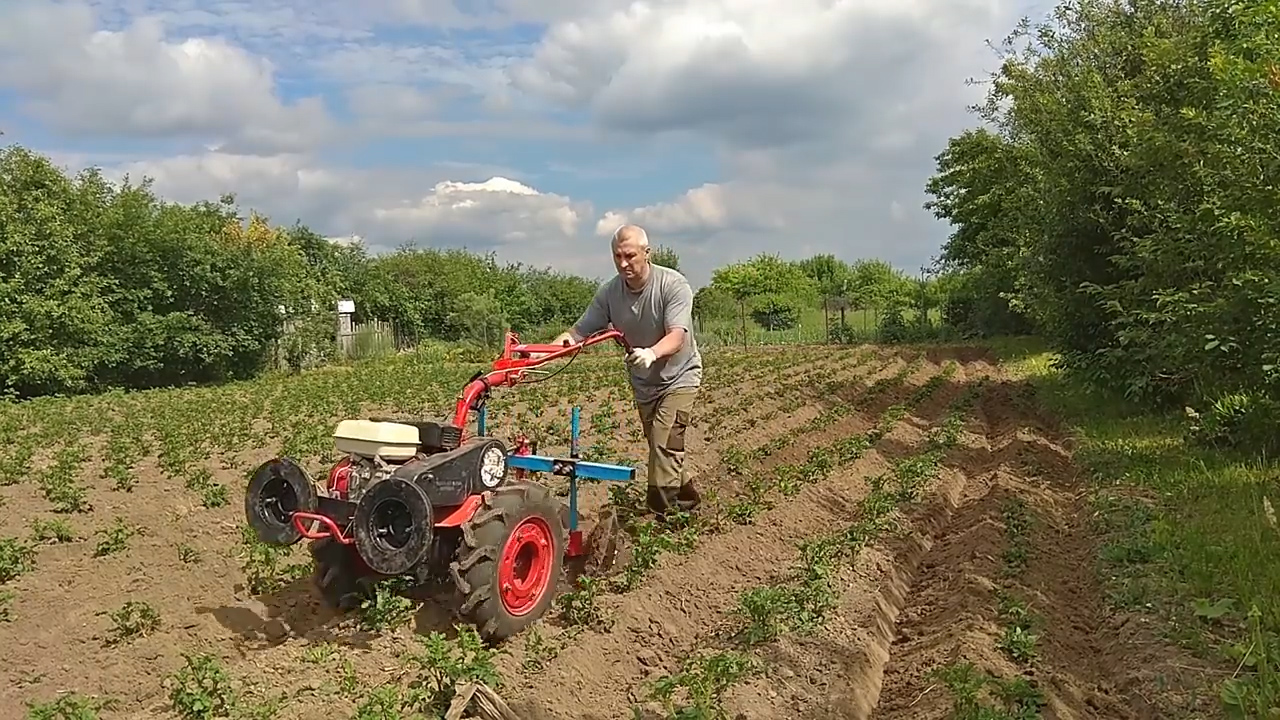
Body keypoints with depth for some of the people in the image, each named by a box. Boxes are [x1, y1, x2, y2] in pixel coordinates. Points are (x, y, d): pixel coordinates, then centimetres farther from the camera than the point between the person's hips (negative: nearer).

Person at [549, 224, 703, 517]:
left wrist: (652, 353, -57)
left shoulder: (673, 285, -24)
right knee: (660, 448, 16)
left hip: (679, 376, -5)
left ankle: (662, 515, -12)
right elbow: (580, 331, -14)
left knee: (665, 445, -19)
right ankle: (686, 499, 37)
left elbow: (677, 335, -36)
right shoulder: (608, 292, -11)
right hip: (643, 383, 5)